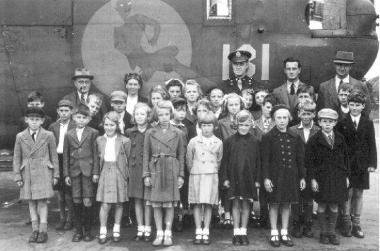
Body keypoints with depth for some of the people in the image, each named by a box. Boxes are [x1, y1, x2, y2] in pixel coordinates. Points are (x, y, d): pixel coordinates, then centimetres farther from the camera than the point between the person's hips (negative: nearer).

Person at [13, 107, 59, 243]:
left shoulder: (48, 135, -1)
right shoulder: (20, 137, 3)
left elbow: (54, 156, 3)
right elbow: (16, 158, 6)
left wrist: (55, 174, 2)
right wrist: (18, 176, 2)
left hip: (43, 172, -2)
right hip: (27, 173, 2)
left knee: (42, 201, -2)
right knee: (31, 202, 7)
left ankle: (43, 230, 7)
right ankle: (35, 229, 17)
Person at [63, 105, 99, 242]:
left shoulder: (93, 133, 1)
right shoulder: (69, 134, 8)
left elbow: (95, 153, 0)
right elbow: (66, 156, 9)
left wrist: (95, 172, -5)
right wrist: (66, 174, 5)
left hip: (88, 170, -2)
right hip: (74, 171, 3)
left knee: (87, 202, -3)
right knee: (76, 201, 6)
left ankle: (87, 231, 10)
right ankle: (78, 230, 17)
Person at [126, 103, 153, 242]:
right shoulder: (130, 132, 8)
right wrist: (128, 165, 4)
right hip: (134, 168, 3)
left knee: (147, 200, 0)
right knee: (137, 200, 8)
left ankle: (147, 230, 10)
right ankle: (140, 229, 16)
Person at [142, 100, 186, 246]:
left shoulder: (178, 133, 5)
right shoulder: (150, 133, 4)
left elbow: (181, 156, 7)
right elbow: (146, 155, 6)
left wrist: (181, 175, 3)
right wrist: (146, 175, 0)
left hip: (172, 171, 0)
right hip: (155, 170, 1)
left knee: (169, 204, 1)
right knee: (156, 204, 2)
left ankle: (168, 234, 11)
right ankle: (159, 234, 12)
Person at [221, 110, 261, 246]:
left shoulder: (254, 141, 1)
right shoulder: (229, 141, 0)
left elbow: (258, 162, 4)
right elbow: (224, 161, 2)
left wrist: (257, 179, 1)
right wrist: (225, 178, -3)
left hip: (249, 178, 1)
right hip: (234, 177, 0)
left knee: (246, 204, 6)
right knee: (236, 204, 3)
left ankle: (243, 232, 16)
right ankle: (236, 233, 12)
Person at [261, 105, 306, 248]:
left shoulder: (295, 138, 6)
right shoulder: (268, 137, -4)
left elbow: (300, 159, 9)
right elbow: (265, 160, -6)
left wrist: (302, 177, 7)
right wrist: (266, 177, -12)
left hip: (291, 176, 3)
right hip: (275, 176, -3)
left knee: (287, 204, 9)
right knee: (274, 204, 3)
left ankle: (284, 233, 20)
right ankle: (274, 234, 14)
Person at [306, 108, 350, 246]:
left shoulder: (340, 138, 6)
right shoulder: (314, 140, -4)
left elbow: (345, 157, 10)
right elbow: (309, 161, -5)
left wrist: (346, 176, 6)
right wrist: (313, 178, -10)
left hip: (338, 177, 3)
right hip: (322, 177, -3)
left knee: (334, 206, 8)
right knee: (322, 205, 4)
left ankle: (332, 233, 20)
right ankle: (323, 233, 17)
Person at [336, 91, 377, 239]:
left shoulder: (368, 123, 5)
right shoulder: (342, 123, 0)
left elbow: (372, 145, 4)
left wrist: (372, 163, -3)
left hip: (362, 164, 2)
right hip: (346, 164, -2)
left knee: (358, 194, 8)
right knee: (348, 193, 0)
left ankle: (356, 225, 18)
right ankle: (346, 223, 13)